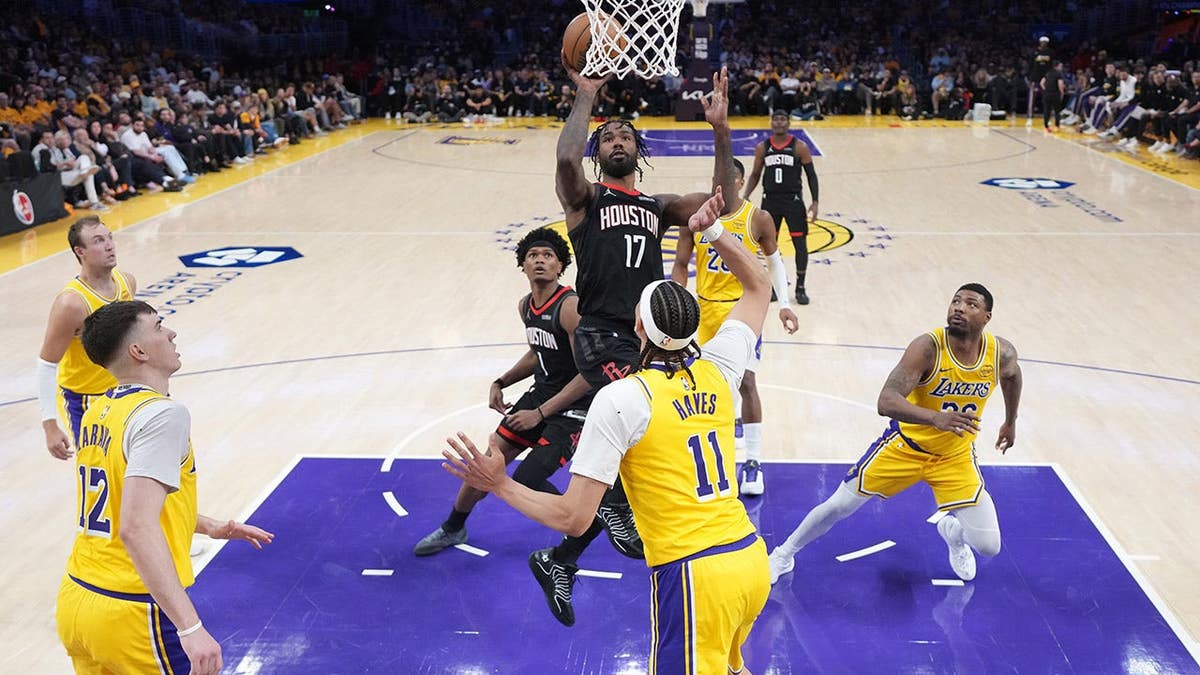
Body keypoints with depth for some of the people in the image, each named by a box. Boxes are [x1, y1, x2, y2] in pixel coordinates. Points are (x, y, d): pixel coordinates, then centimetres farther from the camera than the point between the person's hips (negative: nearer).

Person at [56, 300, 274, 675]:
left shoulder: (97, 412, 8)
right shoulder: (163, 414, -18)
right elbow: (137, 528, -29)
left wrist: (211, 527, 27)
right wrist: (191, 626, -31)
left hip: (74, 603, 8)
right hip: (131, 615, -8)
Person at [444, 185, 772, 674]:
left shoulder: (620, 400, -13)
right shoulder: (717, 371, 3)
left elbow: (573, 517, -13)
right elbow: (758, 286, 21)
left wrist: (499, 485, -3)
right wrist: (713, 231, 18)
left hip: (692, 575, -6)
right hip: (752, 559, 7)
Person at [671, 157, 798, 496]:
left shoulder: (758, 218, -8)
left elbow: (774, 260, 5)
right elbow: (681, 264, 4)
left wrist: (784, 304, -2)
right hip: (707, 307, 3)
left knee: (745, 381, -10)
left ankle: (753, 462, -4)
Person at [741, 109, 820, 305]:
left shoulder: (800, 147, -6)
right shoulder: (762, 148, 2)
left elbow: (811, 175, -3)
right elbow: (755, 174, 11)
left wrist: (815, 202, -9)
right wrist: (745, 196, -3)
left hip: (793, 200, -2)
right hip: (770, 200, 3)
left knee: (800, 244, -1)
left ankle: (800, 287, 12)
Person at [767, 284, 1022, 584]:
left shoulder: (1002, 354, -15)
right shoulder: (928, 347, -28)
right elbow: (886, 402, -40)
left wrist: (1011, 422, 22)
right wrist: (936, 418, -56)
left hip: (955, 457, 3)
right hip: (906, 444, -3)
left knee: (989, 547, -4)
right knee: (839, 505, 0)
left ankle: (952, 532, 34)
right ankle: (784, 554, 26)